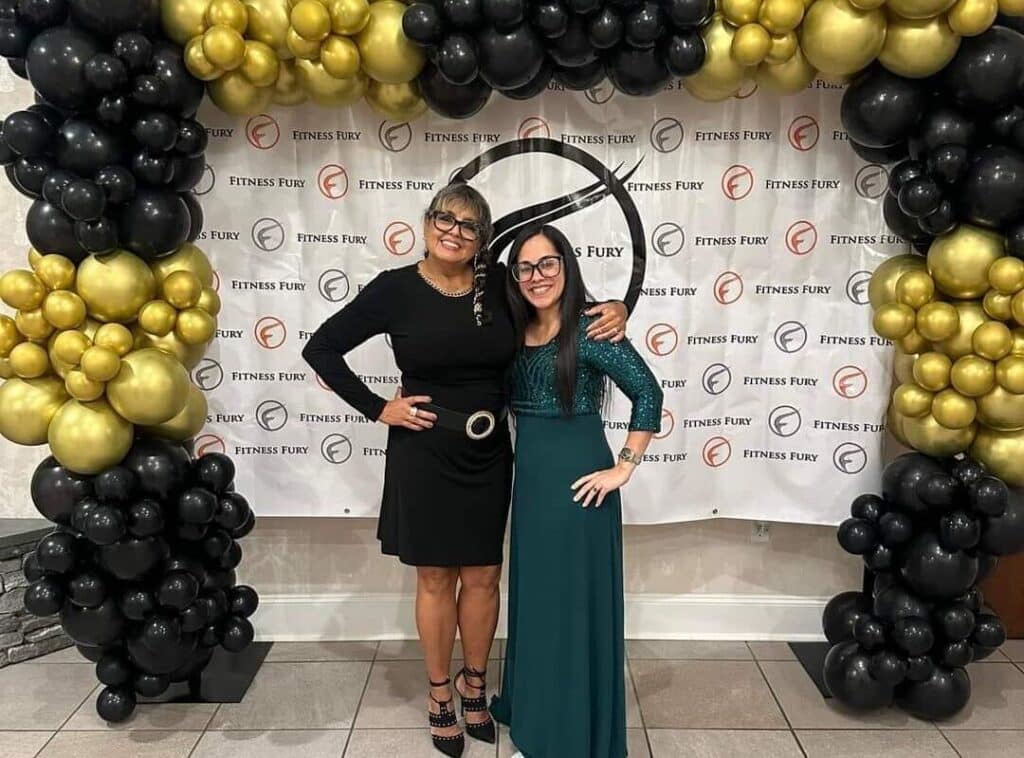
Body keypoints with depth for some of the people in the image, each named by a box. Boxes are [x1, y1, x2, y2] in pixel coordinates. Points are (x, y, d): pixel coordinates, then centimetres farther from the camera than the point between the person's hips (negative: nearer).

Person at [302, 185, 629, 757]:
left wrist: (612, 310, -9)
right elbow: (321, 349, -3)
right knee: (436, 579, 11)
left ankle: (475, 686, 36)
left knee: (483, 577, 12)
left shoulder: (500, 283, -2)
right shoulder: (395, 289, -9)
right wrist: (377, 408, -9)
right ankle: (440, 696, 32)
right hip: (425, 454, -2)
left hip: (488, 454, 3)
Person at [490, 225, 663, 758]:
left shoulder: (590, 329, -13)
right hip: (529, 479, 7)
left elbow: (647, 393, -15)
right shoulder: (516, 332, 7)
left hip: (577, 480, -7)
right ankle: (533, 712, 40)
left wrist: (623, 468, -16)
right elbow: (505, 400, 16)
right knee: (533, 597, 19)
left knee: (577, 602, 5)